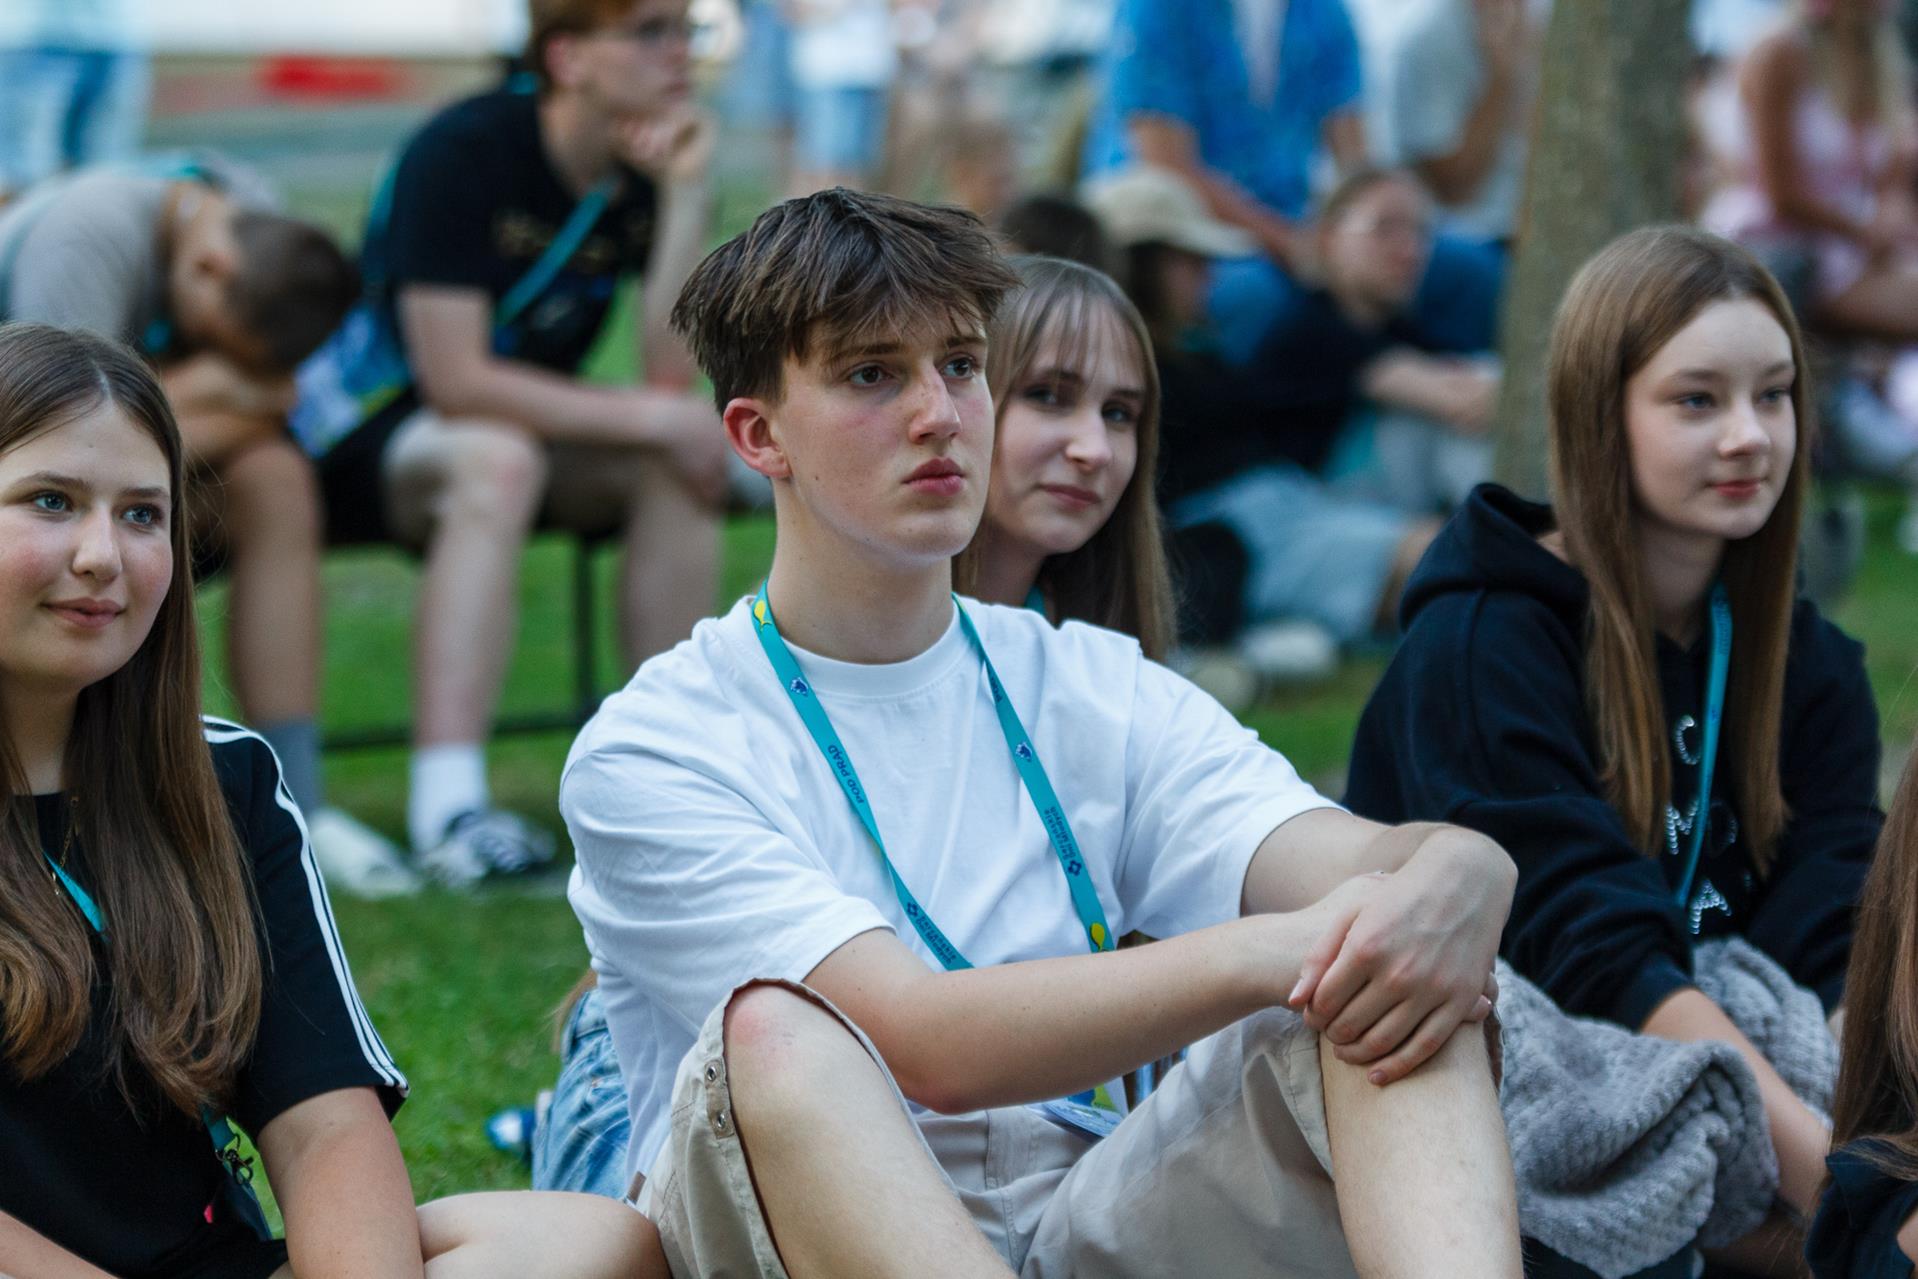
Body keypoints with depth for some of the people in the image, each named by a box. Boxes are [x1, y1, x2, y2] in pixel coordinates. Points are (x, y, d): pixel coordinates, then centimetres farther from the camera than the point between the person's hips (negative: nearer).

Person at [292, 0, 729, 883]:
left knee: (682, 464, -20)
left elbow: (671, 374, -15)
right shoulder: (464, 152, -21)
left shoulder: (650, 173, -3)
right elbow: (456, 380, -27)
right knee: (497, 459, -38)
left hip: (528, 421, 6)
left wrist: (687, 195, -22)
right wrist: (651, 418, -26)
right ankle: (448, 807, -45)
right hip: (361, 430, -6)